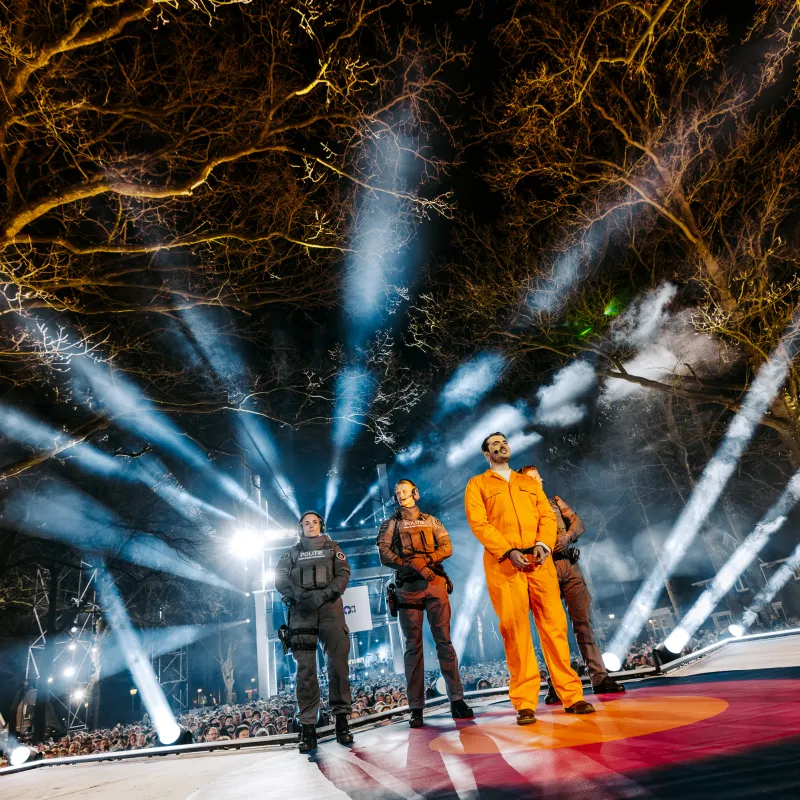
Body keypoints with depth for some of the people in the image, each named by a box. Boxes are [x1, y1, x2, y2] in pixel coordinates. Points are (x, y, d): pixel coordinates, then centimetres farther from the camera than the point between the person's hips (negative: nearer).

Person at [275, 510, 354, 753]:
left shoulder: (332, 548, 18)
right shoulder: (292, 553, 20)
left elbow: (343, 574, 5)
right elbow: (280, 579, 7)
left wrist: (324, 594, -12)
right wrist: (299, 596, -11)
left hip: (329, 608, 0)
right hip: (301, 610, 1)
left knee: (338, 662, -7)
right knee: (305, 667, -5)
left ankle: (342, 719, -1)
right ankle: (308, 727, -3)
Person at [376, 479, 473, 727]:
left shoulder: (431, 521, 15)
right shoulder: (390, 524, 10)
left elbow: (447, 548, 3)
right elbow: (385, 555, -2)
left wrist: (424, 559, -14)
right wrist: (415, 566, -14)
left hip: (435, 584, 1)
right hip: (408, 588, -1)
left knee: (444, 641, 1)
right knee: (413, 646, 2)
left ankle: (457, 700, 6)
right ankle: (416, 708, 6)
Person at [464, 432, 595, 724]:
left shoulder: (529, 482, 22)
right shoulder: (477, 485, 8)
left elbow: (547, 515, 11)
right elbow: (478, 523, -4)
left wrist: (543, 544, -8)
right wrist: (509, 551, -15)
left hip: (539, 561, 3)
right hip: (503, 564, -3)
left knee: (554, 625, 3)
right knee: (515, 629, -3)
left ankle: (571, 695, 11)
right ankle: (524, 703, 4)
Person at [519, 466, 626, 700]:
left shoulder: (556, 501, 24)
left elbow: (578, 522, 10)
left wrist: (567, 536, -10)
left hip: (570, 566, 3)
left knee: (584, 621, 1)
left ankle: (599, 678, 5)